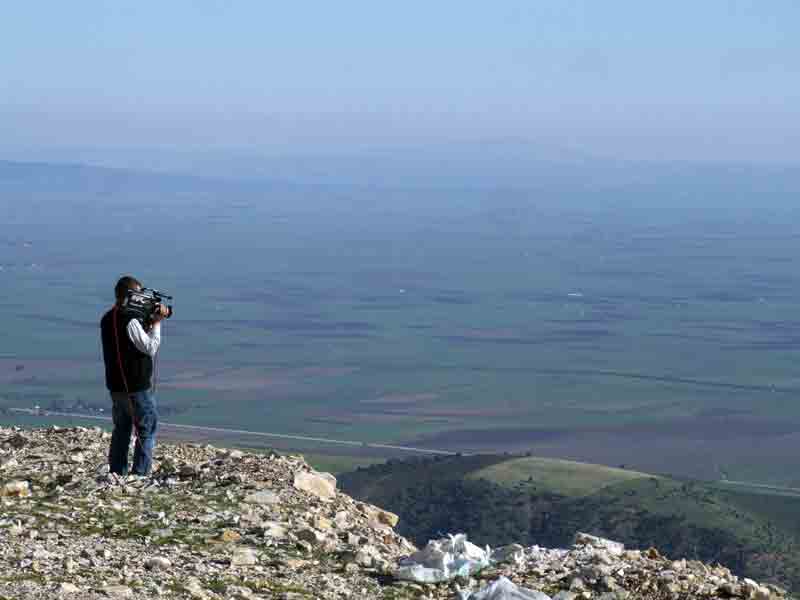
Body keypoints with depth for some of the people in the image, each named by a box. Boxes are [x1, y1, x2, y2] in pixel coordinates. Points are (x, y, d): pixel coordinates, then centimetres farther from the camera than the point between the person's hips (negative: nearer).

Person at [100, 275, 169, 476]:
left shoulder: (107, 319, 8)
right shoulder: (130, 321, -21)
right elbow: (151, 348, -17)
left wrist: (149, 322, 6)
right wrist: (156, 323, -9)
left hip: (116, 386, 8)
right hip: (137, 387, -8)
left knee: (121, 429, 16)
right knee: (147, 430, 1)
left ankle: (116, 473, 17)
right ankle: (140, 474, -2)